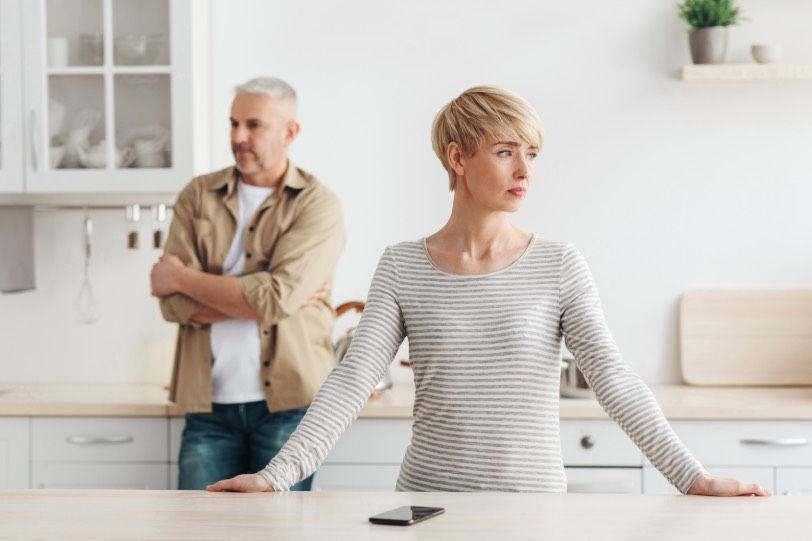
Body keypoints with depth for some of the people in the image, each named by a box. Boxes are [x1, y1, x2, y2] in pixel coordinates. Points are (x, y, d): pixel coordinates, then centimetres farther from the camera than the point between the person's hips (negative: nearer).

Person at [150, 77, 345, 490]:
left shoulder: (318, 205, -3)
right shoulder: (198, 197, 8)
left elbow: (276, 297, -17)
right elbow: (176, 304, -3)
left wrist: (183, 277, -6)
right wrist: (258, 298, -12)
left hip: (287, 402, -2)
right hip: (210, 403, 3)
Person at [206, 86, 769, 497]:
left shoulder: (559, 266, -1)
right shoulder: (402, 267, 1)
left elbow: (611, 376, -8)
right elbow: (352, 381, -4)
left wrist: (693, 476, -18)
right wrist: (277, 474, -15)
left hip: (534, 495, 0)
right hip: (427, 494, 1)